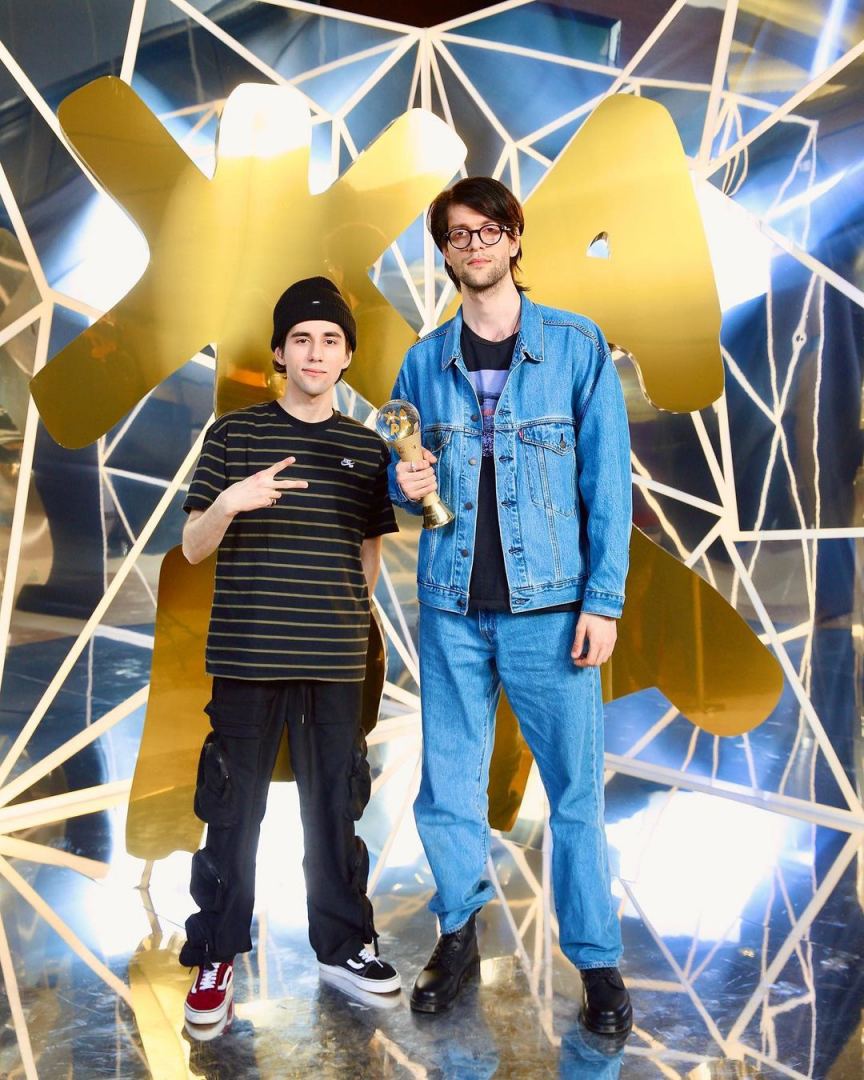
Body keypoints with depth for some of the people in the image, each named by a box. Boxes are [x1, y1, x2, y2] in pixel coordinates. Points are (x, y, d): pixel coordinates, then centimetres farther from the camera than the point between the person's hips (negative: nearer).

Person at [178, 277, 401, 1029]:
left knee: (336, 807, 11)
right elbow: (192, 549, -1)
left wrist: (349, 623, 10)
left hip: (337, 663, 2)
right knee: (234, 812, 6)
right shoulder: (234, 435, 1)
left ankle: (343, 943, 28)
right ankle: (216, 958, 22)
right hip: (247, 659, -2)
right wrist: (229, 503, -20)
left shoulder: (368, 447, 7)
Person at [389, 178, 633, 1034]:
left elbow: (607, 480, -2)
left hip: (550, 605, -2)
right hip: (451, 608, 3)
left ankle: (596, 958, 21)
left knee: (576, 786, 4)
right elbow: (399, 474, 15)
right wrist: (406, 486, -9)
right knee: (447, 784, 10)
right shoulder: (423, 361, 10)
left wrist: (605, 599, -8)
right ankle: (458, 936, 30)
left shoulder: (577, 345, 2)